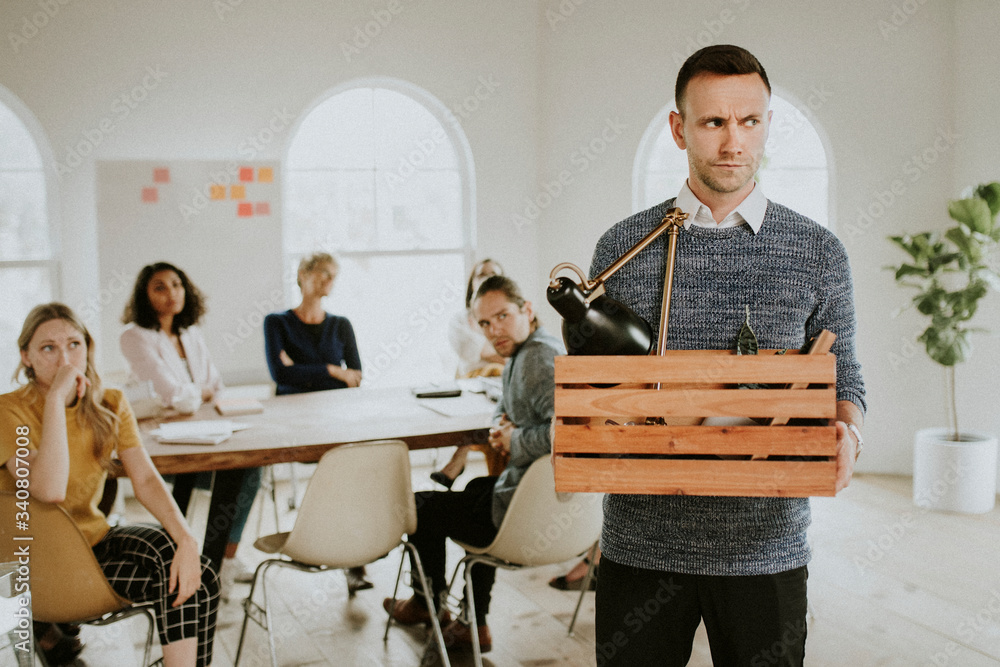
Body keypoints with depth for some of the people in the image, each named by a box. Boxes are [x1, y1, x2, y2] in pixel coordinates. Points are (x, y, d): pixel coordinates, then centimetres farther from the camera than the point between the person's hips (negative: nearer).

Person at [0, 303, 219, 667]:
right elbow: (50, 489, -30)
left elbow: (146, 479, -7)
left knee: (196, 579, -22)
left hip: (94, 539, 5)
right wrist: (55, 397, -30)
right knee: (177, 580, -23)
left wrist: (186, 539, -23)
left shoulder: (110, 405, 1)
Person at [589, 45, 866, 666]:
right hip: (641, 543, 0)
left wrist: (846, 435, -14)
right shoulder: (622, 247, 3)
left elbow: (842, 381, 8)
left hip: (765, 545, 0)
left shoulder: (818, 254, 3)